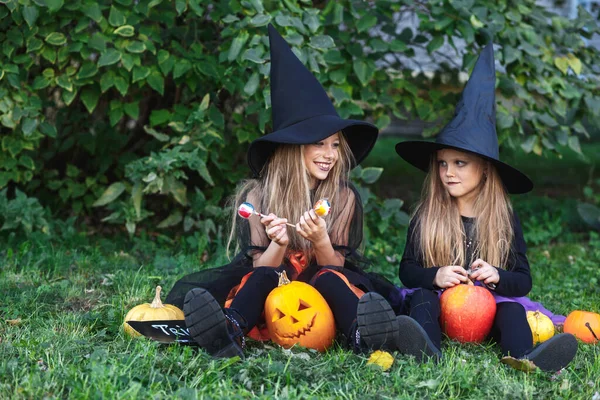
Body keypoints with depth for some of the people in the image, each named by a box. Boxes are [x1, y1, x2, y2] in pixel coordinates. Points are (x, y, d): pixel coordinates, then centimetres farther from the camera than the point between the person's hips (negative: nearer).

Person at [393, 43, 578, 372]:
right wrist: (435, 275, -15)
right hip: (439, 301, 0)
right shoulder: (425, 217, 8)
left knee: (512, 307, -28)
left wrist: (498, 277, -17)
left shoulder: (503, 220, 7)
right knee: (421, 297, -29)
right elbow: (407, 269, 7)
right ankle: (426, 350, -62)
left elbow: (524, 280, 6)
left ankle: (525, 359, -61)